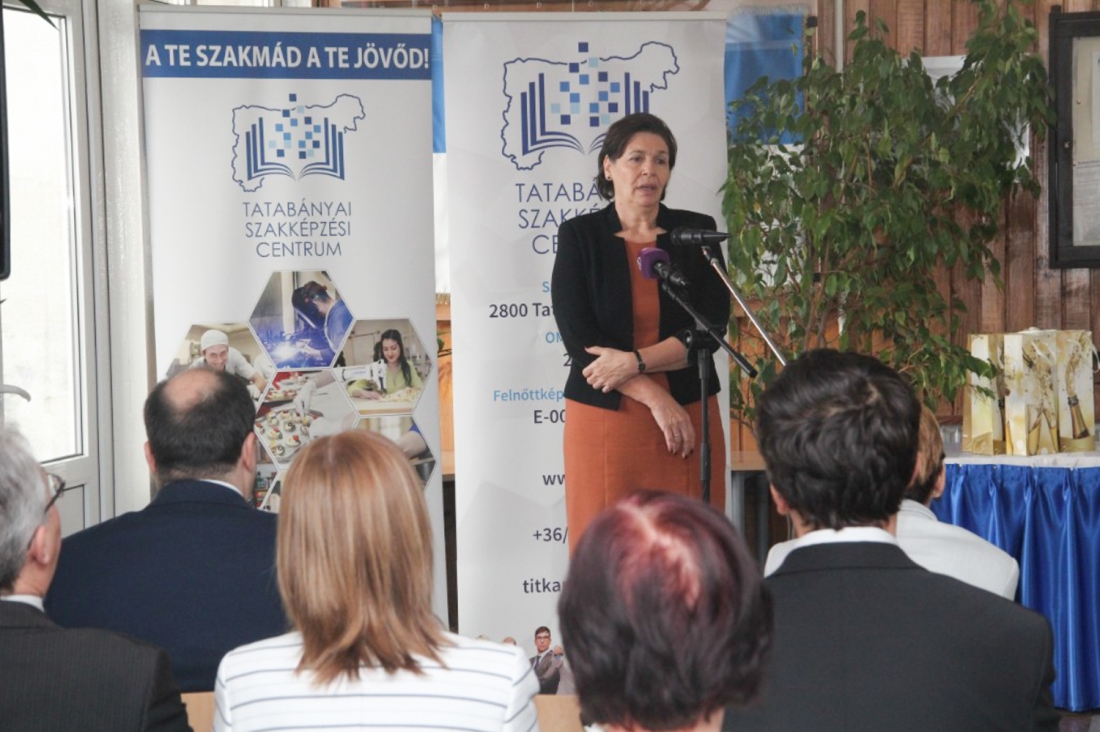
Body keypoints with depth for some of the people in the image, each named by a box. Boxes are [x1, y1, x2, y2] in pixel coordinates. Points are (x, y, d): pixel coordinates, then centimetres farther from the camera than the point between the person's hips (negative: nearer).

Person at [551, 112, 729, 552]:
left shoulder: (696, 232, 7)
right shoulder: (579, 236, 3)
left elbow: (710, 330, -2)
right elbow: (580, 341, -5)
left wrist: (634, 362, -15)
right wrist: (655, 398, -12)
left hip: (688, 417, 1)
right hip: (605, 420, -1)